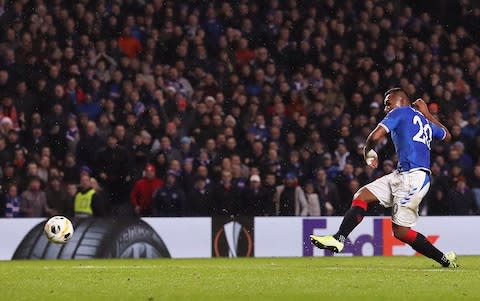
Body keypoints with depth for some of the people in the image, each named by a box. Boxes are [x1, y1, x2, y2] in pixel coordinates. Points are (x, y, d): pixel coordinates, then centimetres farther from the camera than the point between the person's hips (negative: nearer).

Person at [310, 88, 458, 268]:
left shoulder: (399, 112, 1)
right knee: (362, 196, 6)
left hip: (412, 177, -9)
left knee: (400, 230, -10)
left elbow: (376, 136, -12)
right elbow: (447, 136, 42)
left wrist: (368, 151, 10)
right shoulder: (424, 120, 23)